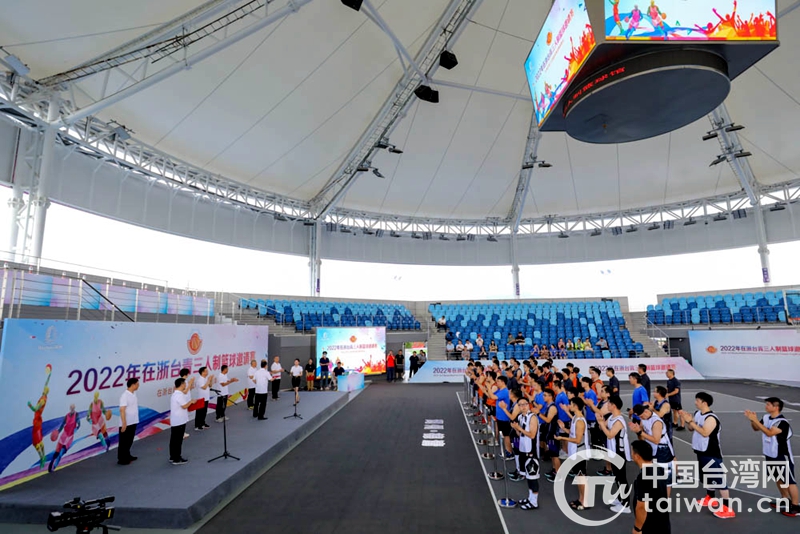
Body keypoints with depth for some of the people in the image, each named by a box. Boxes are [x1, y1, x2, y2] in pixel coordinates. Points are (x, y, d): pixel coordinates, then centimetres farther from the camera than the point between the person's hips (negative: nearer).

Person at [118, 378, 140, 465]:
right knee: (124, 442, 4)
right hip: (126, 423, -8)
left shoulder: (134, 393, 7)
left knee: (130, 441, 19)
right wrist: (124, 423, -22)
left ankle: (127, 456, 31)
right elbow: (122, 410, -22)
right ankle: (121, 459, 15)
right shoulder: (125, 395, -20)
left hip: (133, 422, 8)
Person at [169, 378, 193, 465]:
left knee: (174, 439, 16)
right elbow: (184, 406, -23)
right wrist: (191, 401, -10)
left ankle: (172, 457, 24)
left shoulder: (175, 393, 11)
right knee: (178, 440, -2)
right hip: (179, 421, -10)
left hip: (174, 420, 10)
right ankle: (176, 459, 5)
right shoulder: (179, 395, -21)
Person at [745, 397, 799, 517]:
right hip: (770, 455, 8)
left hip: (783, 457, -8)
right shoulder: (766, 417, -2)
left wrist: (756, 420, -35)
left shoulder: (782, 422, -25)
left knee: (789, 481, 4)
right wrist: (751, 420, -10)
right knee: (778, 478, 21)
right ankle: (786, 500, 37)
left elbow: (769, 433, -34)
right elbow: (756, 429, 8)